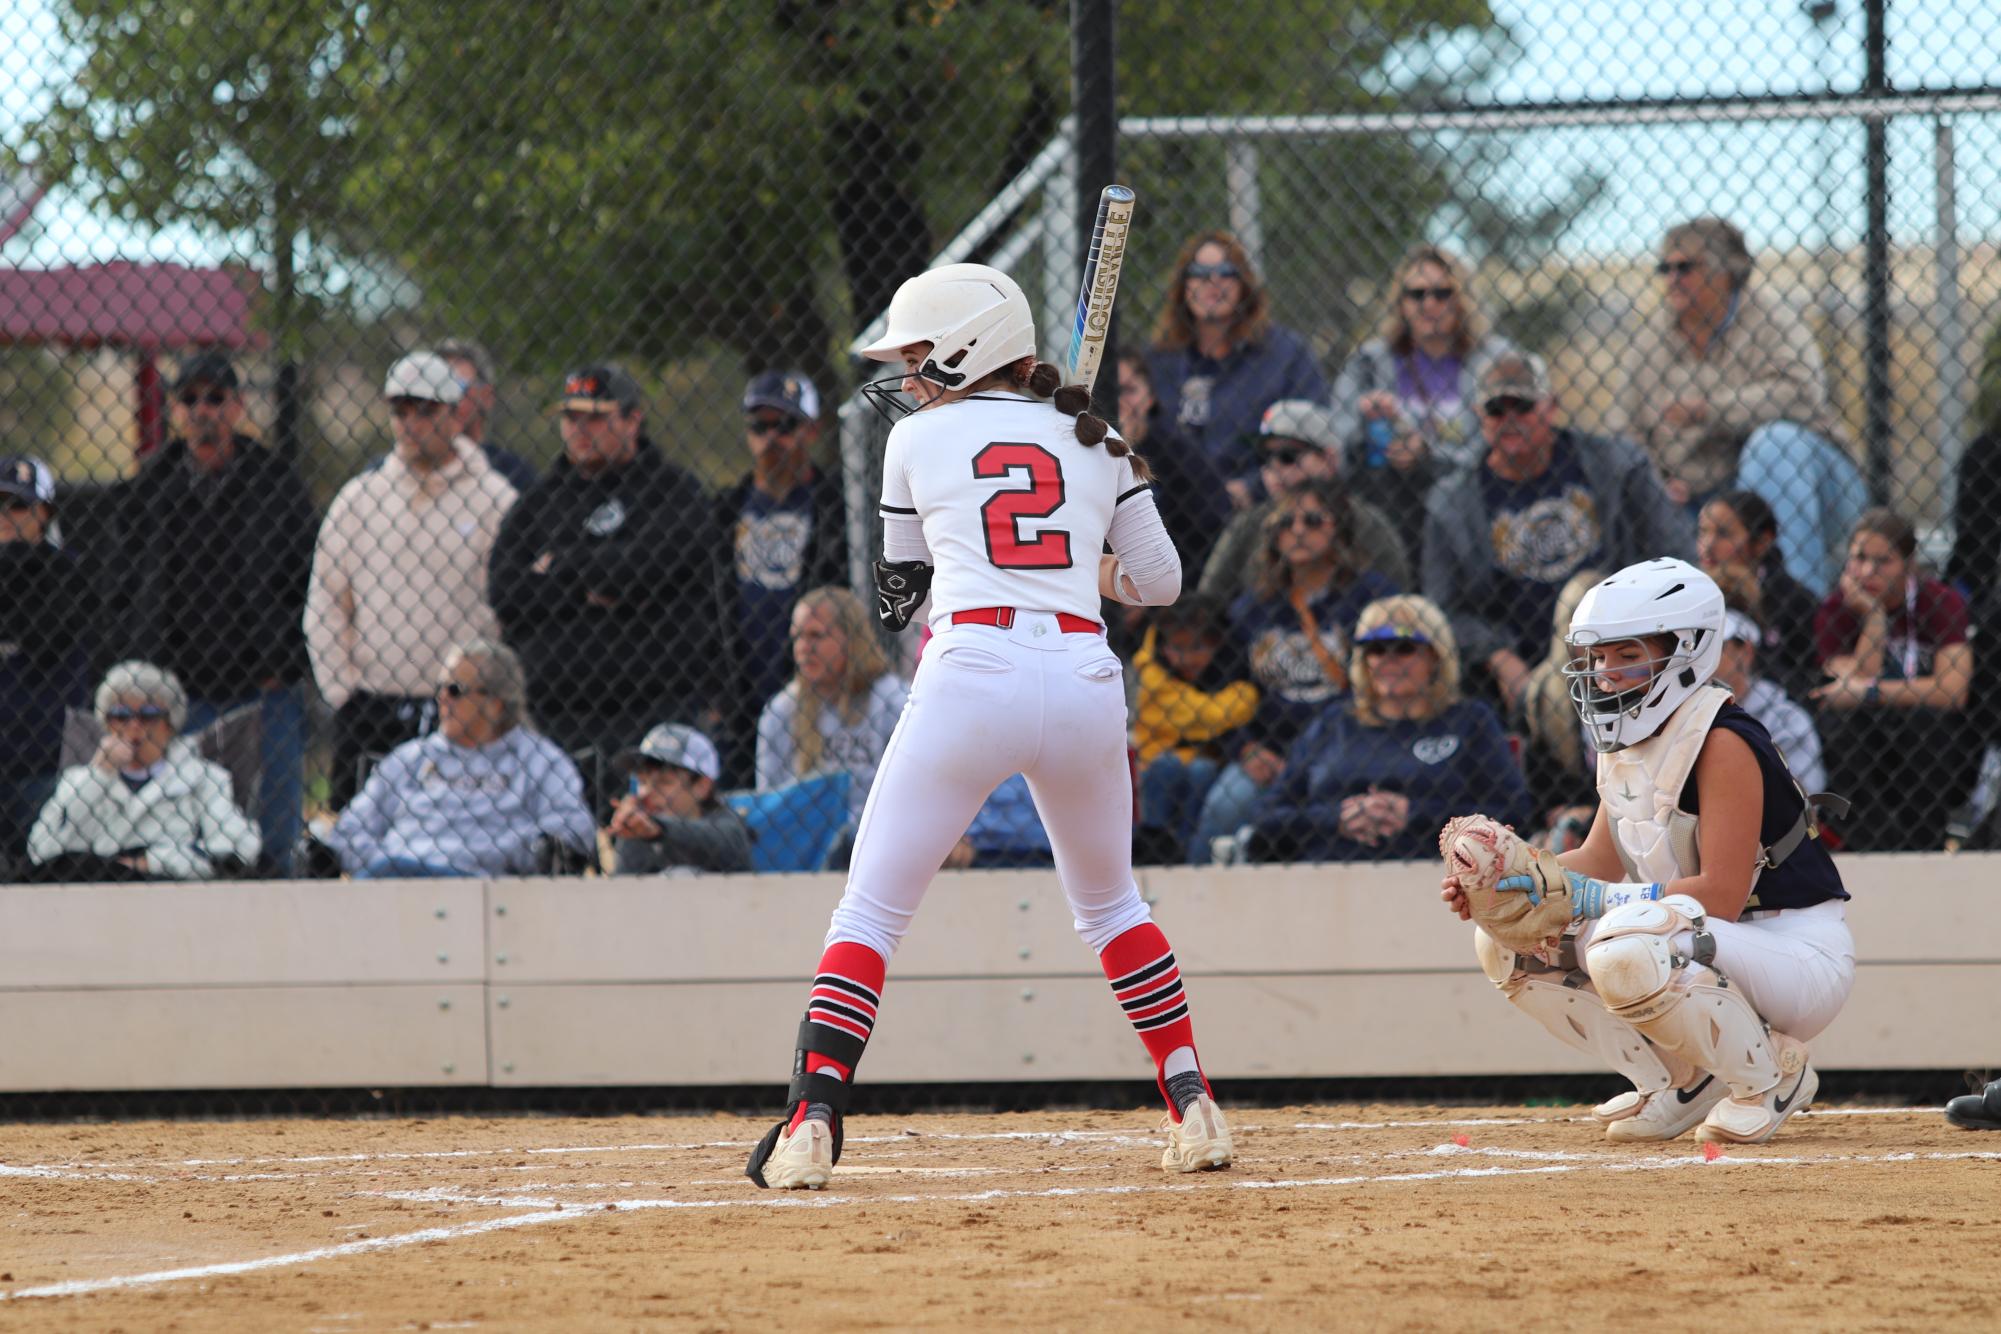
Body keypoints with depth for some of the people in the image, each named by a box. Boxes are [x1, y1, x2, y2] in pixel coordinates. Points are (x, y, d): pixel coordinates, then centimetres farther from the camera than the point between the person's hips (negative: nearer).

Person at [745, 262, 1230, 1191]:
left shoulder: (919, 438, 10)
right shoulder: (1094, 444, 16)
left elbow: (900, 586, 22)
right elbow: (1160, 580, 20)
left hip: (971, 674, -3)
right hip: (1085, 682, 4)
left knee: (871, 910, 0)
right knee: (1108, 902, 25)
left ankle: (812, 1120, -15)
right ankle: (1194, 1108, 20)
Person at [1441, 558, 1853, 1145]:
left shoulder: (1721, 741, -20)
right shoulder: (1625, 739, 7)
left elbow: (1723, 893, -25)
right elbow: (1601, 861, 6)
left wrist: (1594, 898, -28)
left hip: (1799, 959, -9)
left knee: (1627, 949, -38)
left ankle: (1772, 1074, -12)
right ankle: (1683, 1082, 7)